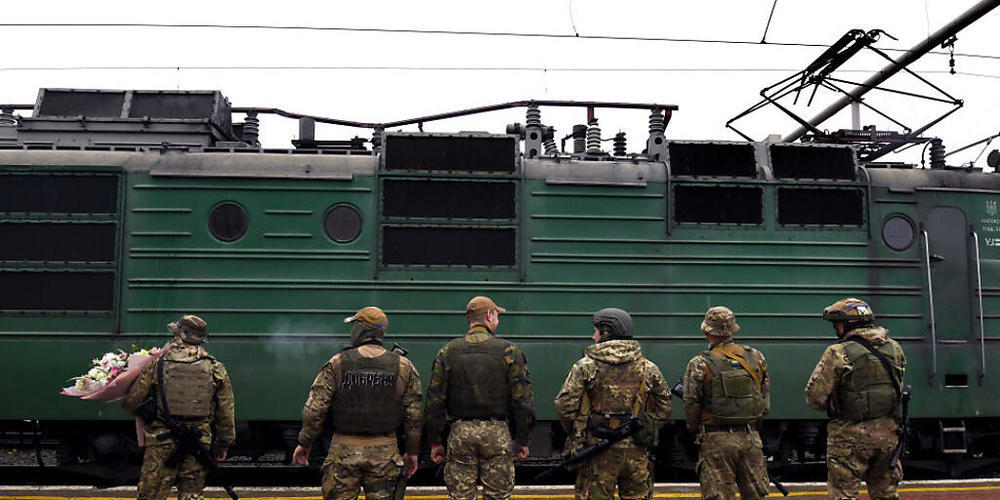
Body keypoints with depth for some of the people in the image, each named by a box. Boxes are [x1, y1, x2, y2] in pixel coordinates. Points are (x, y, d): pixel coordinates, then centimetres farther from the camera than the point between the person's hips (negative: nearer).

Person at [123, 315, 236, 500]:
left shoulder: (158, 364, -2)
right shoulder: (215, 368, 3)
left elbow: (131, 401, 3)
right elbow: (226, 411, 6)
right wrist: (223, 443, 16)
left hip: (161, 443, -2)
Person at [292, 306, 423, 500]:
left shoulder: (337, 363, -5)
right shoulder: (403, 366, 0)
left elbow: (315, 408, -5)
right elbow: (414, 414, 2)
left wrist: (305, 442, 8)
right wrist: (412, 451, 12)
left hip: (344, 449, -1)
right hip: (384, 451, 1)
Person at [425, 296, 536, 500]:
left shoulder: (447, 351, 4)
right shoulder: (509, 351, -1)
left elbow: (435, 401, 3)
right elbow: (523, 400, -2)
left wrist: (435, 441, 9)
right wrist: (523, 440, 6)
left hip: (460, 432, 2)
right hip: (497, 433, -1)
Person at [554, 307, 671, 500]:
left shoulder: (585, 366, -4)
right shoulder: (648, 368, 7)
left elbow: (565, 406, -7)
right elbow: (664, 409, 11)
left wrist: (576, 433, 9)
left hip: (598, 452, -3)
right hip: (637, 454, 3)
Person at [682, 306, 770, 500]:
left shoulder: (700, 364, -6)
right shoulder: (756, 358, 7)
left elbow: (691, 404, -5)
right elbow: (765, 398, 13)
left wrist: (695, 430, 12)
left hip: (716, 441, -4)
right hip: (751, 439, 4)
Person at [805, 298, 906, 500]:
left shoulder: (838, 354, -12)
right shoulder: (894, 349, 6)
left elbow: (814, 398, -11)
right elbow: (898, 389, 16)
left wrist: (835, 403, 8)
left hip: (851, 436, -6)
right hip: (888, 434, 6)